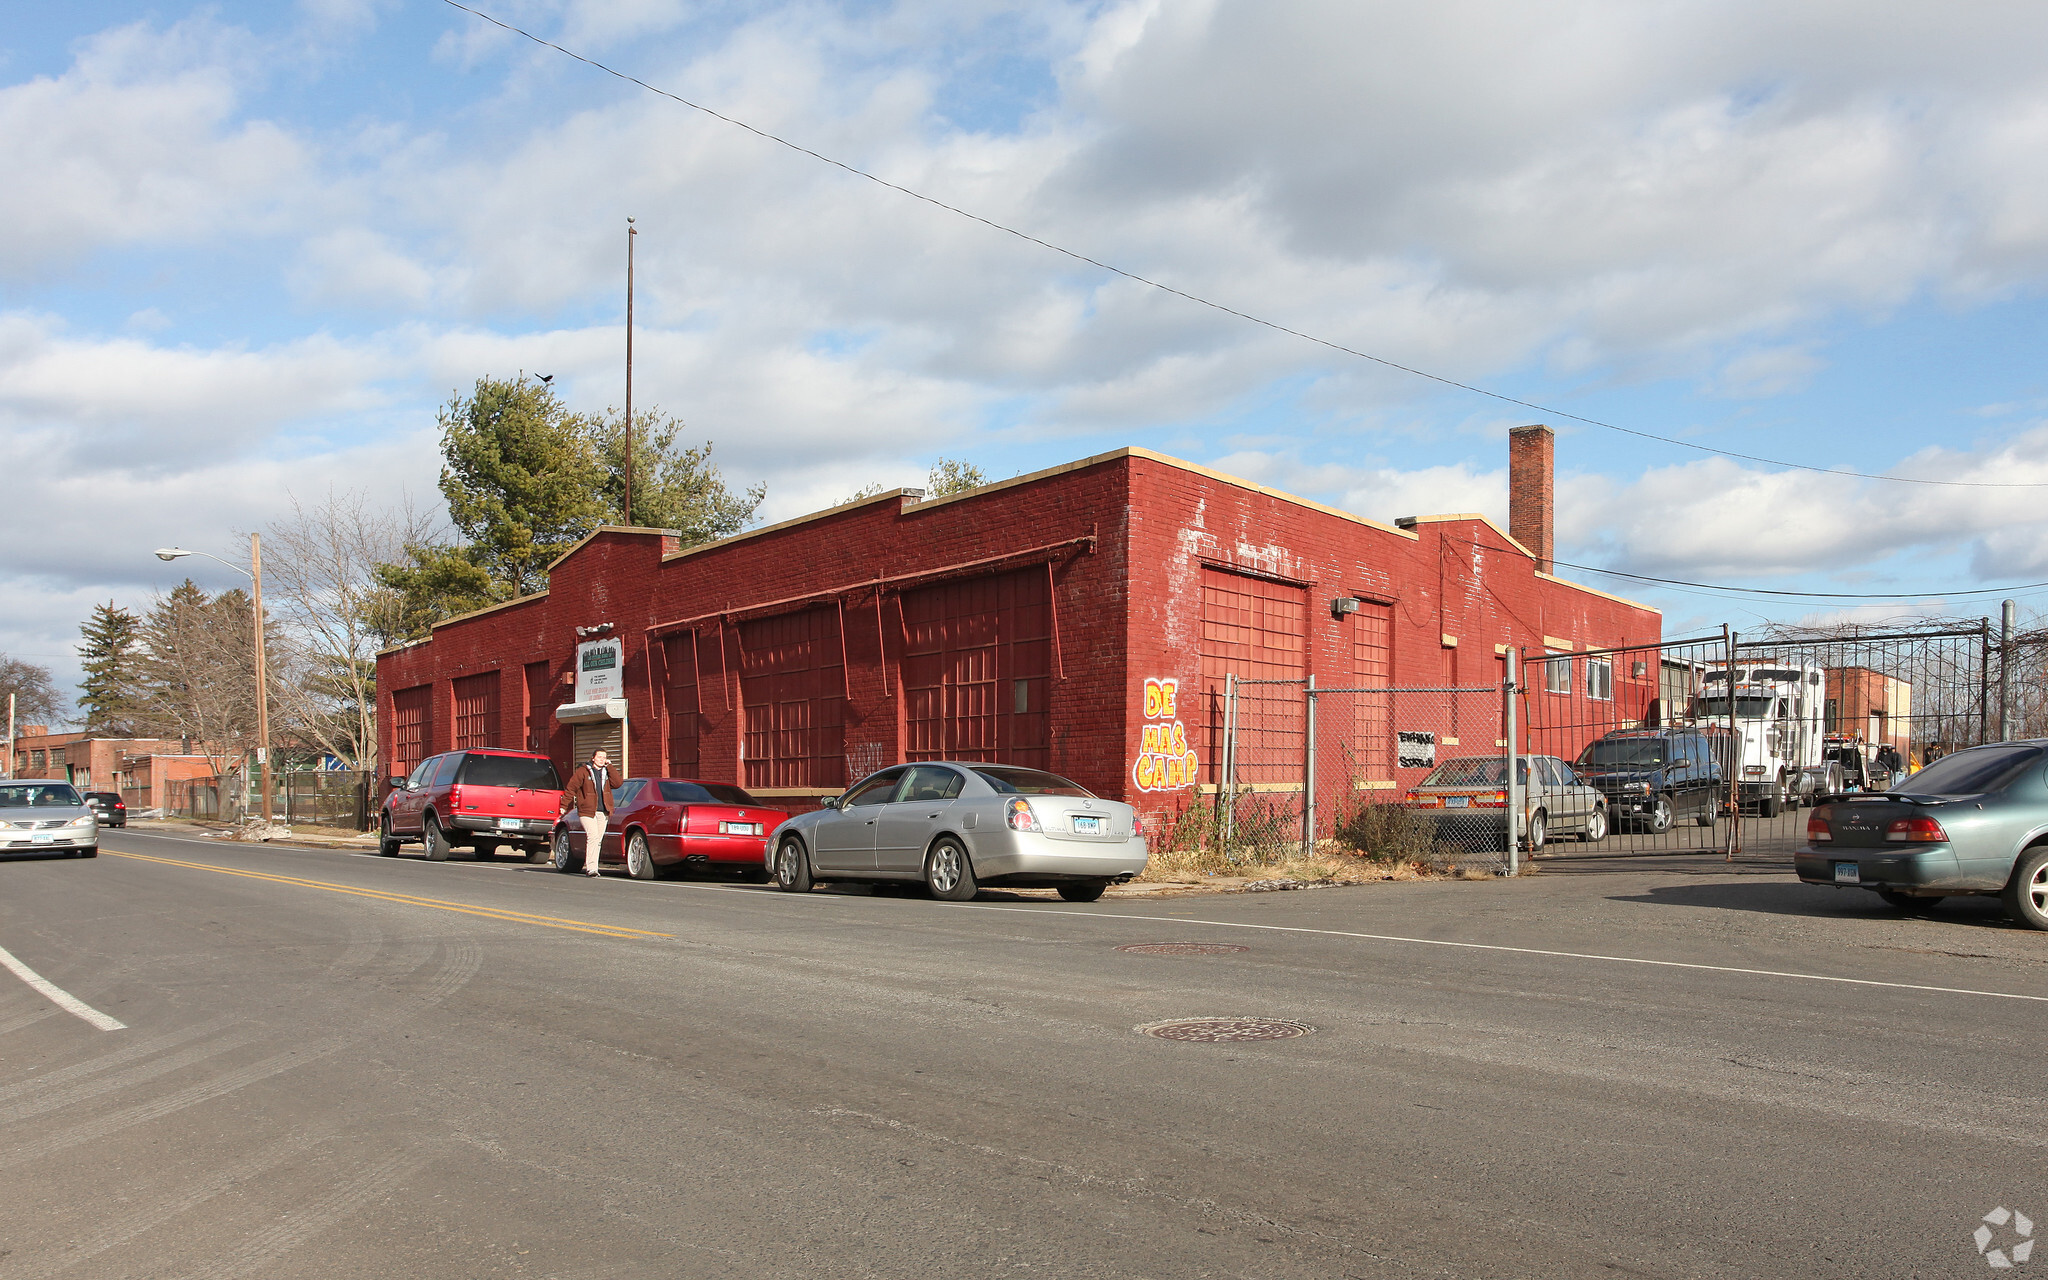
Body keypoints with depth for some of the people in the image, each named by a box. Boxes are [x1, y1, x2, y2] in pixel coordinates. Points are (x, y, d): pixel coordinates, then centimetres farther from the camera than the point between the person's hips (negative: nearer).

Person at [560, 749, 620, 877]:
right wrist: (564, 806, 0)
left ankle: (589, 867, 16)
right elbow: (571, 788, 3)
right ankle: (591, 868, -19)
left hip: (603, 813, 5)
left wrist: (609, 767, -2)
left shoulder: (606, 772, 14)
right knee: (593, 837, -18)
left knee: (598, 841, 6)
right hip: (587, 811, -5)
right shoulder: (583, 772, 2)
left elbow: (616, 784, -2)